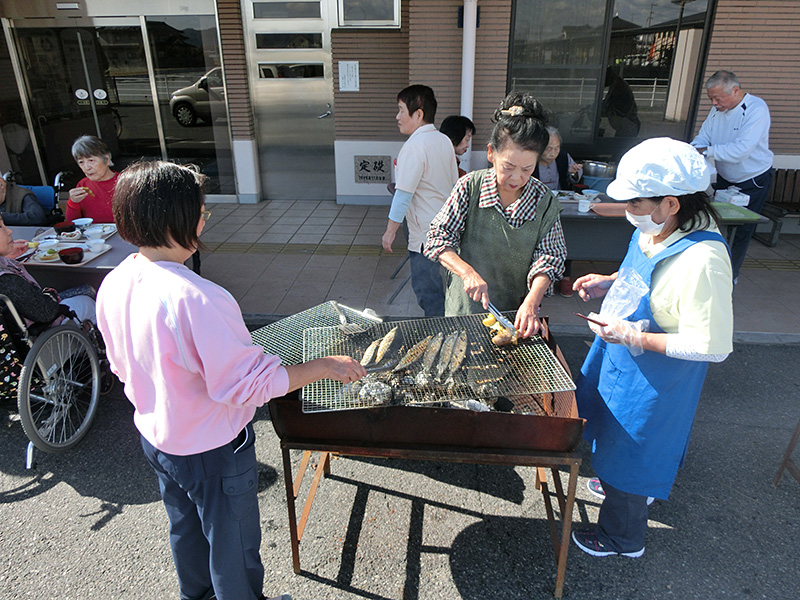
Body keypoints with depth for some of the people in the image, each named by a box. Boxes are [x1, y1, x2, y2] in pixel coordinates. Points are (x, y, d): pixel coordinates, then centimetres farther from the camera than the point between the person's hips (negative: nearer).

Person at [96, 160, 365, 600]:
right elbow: (247, 383, -31)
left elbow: (122, 366, 5)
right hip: (211, 451, -8)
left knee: (185, 528, 32)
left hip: (155, 436, 9)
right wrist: (323, 367, -22)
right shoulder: (196, 299, -36)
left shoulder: (113, 285, -9)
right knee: (234, 545, 19)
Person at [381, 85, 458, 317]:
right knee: (439, 289, 20)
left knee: (428, 294, 2)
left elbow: (403, 195, -19)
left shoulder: (414, 147, -19)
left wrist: (390, 231, -10)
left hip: (425, 236, -9)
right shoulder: (444, 141, 7)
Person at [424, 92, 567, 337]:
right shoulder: (470, 187, -11)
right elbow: (439, 237, -11)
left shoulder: (545, 202, -8)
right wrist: (468, 272, -27)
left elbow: (548, 258, -9)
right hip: (464, 308, 0)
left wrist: (531, 303, -26)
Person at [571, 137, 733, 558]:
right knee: (619, 431, 30)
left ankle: (622, 537, 38)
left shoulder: (702, 262, -35)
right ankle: (614, 484, 59)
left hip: (654, 378, -8)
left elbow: (712, 347, -31)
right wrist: (610, 283, -1)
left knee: (630, 452, 12)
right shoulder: (656, 231, -7)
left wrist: (633, 337, -29)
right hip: (622, 356, 8)